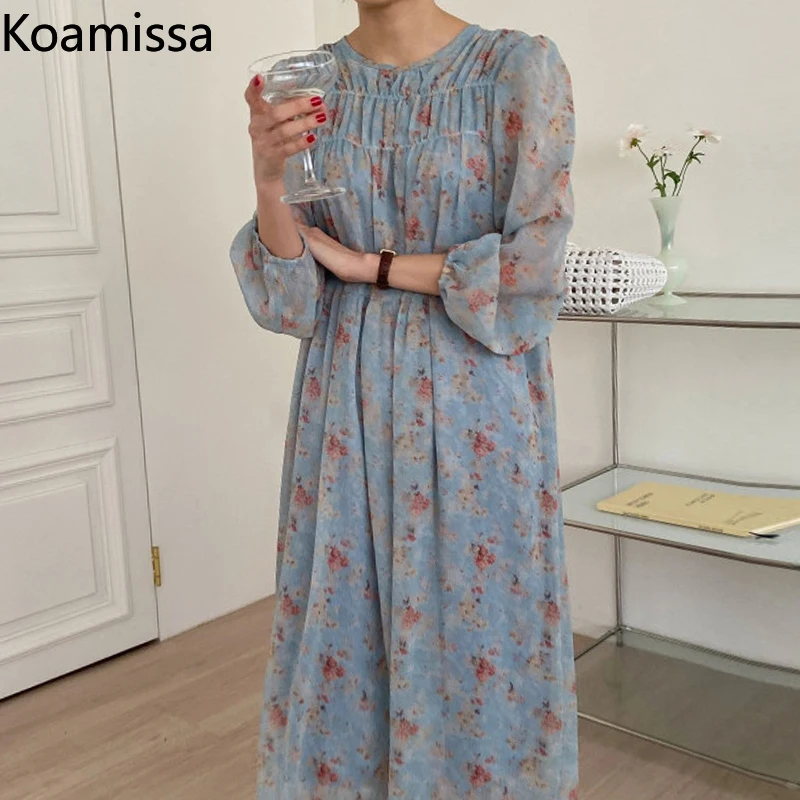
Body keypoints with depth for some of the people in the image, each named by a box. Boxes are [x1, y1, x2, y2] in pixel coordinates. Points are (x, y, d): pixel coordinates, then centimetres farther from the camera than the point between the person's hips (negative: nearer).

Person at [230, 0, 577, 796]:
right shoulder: (307, 82, 5)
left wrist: (369, 265, -8)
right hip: (347, 401, 3)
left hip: (475, 408, -2)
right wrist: (269, 180, -18)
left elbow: (533, 263, -12)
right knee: (343, 630, 11)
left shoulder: (520, 66, -5)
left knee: (475, 628, 7)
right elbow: (289, 291, 0)